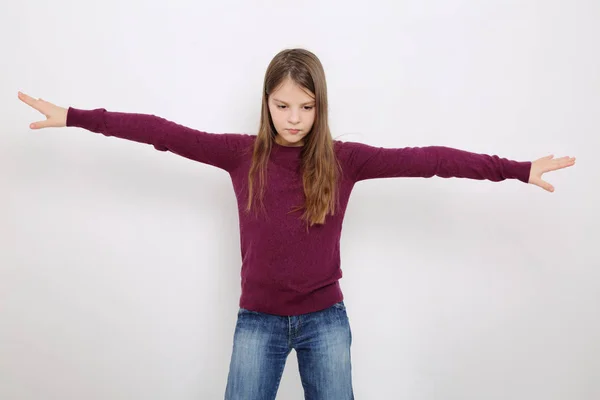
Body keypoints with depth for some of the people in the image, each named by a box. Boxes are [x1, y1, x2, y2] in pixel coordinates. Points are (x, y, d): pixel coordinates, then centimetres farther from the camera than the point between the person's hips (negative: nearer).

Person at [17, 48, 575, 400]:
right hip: (257, 320, 0)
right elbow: (166, 133, -8)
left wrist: (517, 170, -14)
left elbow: (426, 159, -12)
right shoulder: (242, 154, -5)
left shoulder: (343, 160, -7)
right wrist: (75, 117, -9)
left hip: (325, 318, 0)